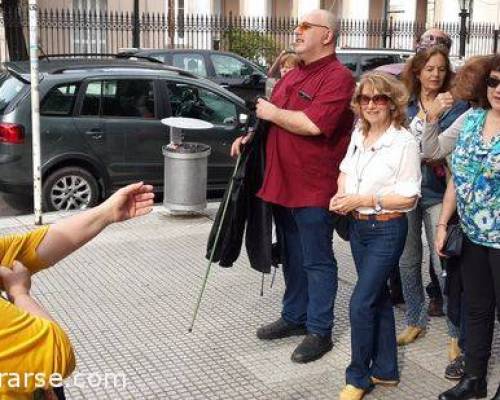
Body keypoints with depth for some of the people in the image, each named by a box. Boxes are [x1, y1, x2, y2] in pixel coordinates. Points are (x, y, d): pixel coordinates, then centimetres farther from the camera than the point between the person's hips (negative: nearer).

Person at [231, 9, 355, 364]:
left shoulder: (338, 77, -14)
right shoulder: (294, 74, 15)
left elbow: (313, 124, -27)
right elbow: (273, 117, 25)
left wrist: (272, 112, -13)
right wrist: (250, 135, 6)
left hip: (314, 188, -9)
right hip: (282, 183, 9)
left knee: (317, 261, 3)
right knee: (291, 258, 19)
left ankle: (320, 331, 14)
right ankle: (294, 317, 33)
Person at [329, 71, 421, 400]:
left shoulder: (404, 142, -15)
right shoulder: (359, 134, 5)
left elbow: (409, 197, -16)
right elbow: (346, 170, 19)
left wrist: (362, 200, -20)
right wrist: (341, 194, -3)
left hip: (386, 230, -7)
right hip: (358, 226, 7)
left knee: (361, 304, -7)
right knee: (378, 298, 17)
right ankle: (386, 369, 31)